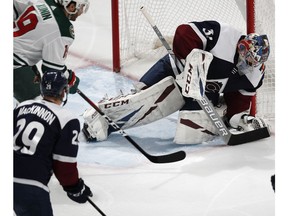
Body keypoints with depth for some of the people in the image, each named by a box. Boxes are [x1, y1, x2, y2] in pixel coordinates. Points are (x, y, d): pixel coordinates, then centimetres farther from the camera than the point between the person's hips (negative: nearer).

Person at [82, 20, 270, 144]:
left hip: (204, 94, 4)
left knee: (189, 136, -15)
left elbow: (237, 104, 0)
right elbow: (184, 33, -29)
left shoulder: (254, 76, -9)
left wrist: (241, 119, -18)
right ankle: (101, 114, 7)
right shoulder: (222, 35, -28)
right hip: (178, 69, -4)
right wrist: (192, 61, -33)